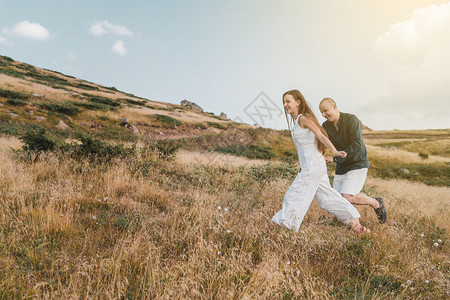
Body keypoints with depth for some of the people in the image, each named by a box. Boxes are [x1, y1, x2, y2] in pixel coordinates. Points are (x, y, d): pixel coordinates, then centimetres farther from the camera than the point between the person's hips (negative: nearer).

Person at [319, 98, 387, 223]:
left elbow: (357, 146, -25)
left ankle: (376, 203, 7)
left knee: (347, 197, -17)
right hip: (342, 166, 6)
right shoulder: (325, 126, 0)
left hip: (358, 163, -6)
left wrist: (335, 158, -26)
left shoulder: (351, 120, -18)